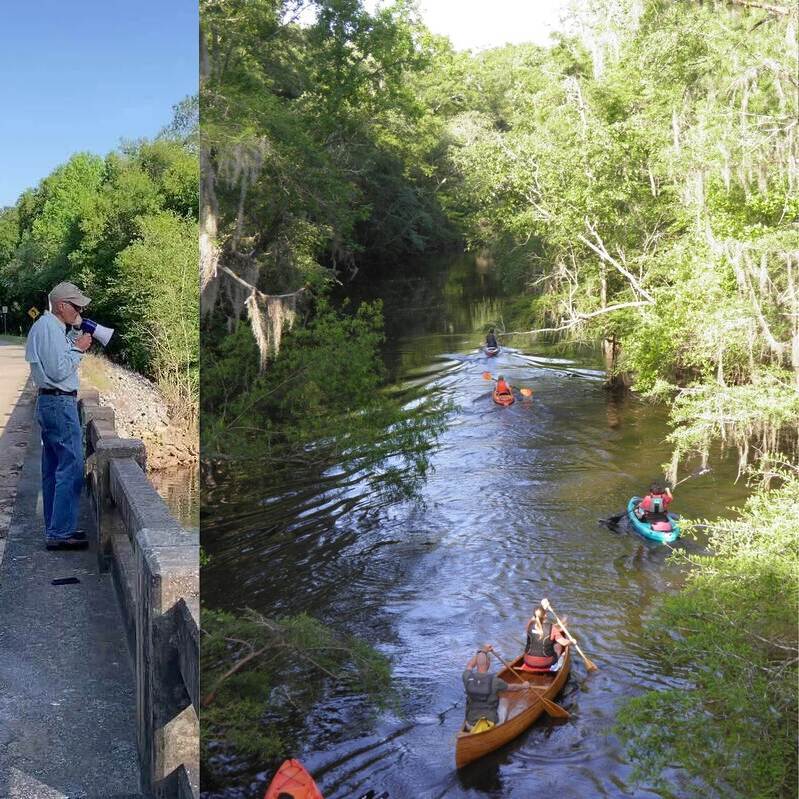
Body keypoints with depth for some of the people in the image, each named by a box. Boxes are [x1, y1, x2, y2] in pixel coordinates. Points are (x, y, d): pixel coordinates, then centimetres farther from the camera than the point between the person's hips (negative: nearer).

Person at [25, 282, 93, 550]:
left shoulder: (44, 325, 16)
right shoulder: (50, 328, -16)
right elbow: (59, 371, -21)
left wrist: (75, 341, 7)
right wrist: (78, 348, -10)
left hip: (49, 403, 11)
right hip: (60, 404, -11)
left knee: (53, 469, 13)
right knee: (71, 468, -9)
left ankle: (54, 528, 21)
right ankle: (60, 533, -7)